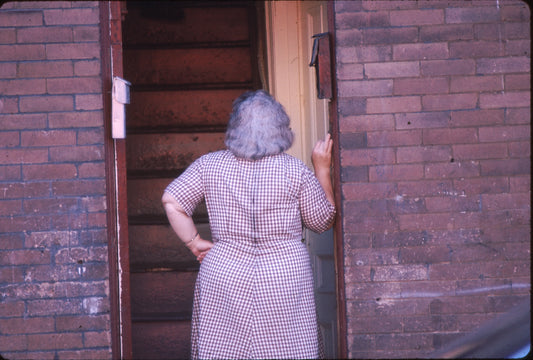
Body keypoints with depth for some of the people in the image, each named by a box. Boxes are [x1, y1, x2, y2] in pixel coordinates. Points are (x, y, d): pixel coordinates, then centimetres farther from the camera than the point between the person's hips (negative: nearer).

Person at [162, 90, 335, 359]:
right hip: (285, 278, -1)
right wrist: (322, 169, 12)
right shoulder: (295, 171, -3)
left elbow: (171, 201, -3)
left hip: (224, 275, 1)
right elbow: (323, 221, 6)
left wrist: (194, 243, 5)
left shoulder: (209, 165, 1)